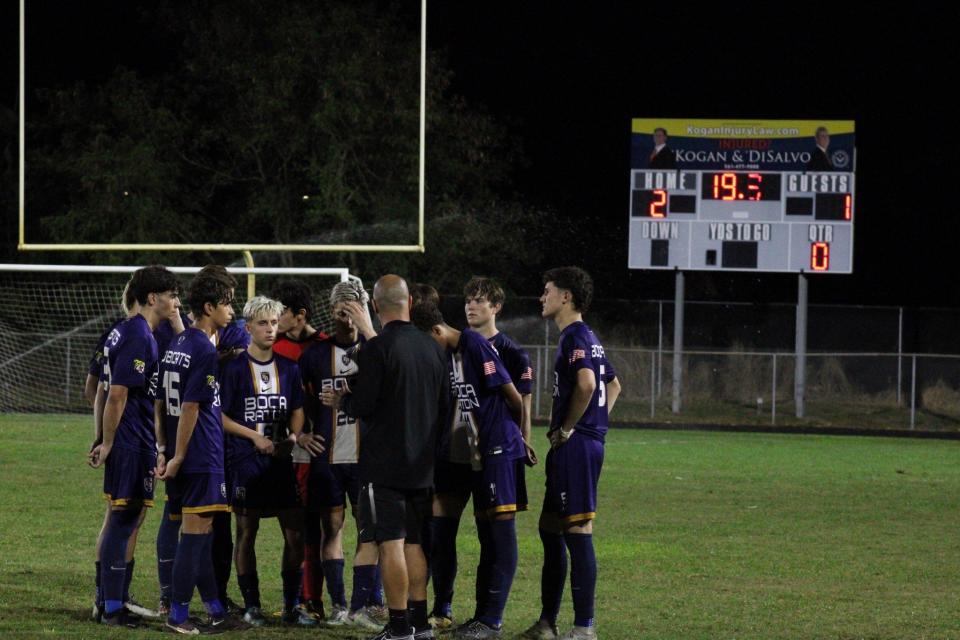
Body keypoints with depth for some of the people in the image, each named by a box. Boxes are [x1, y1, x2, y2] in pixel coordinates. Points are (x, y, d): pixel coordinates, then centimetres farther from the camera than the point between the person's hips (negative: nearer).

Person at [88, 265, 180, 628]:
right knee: (124, 520, -6)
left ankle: (108, 601, 22)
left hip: (136, 444, 10)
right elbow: (118, 394, -19)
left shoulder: (126, 332, 16)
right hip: (132, 444, -10)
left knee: (123, 520, 15)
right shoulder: (138, 338, -16)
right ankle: (112, 609, -3)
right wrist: (107, 444, -15)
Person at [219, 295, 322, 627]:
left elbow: (297, 411, 14)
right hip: (245, 462, -4)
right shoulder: (235, 368, -4)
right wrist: (255, 436, -13)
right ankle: (251, 605, 9)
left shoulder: (288, 368, 10)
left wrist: (295, 435, -7)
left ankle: (292, 606, 10)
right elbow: (220, 416, -5)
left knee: (295, 533, 0)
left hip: (281, 462, 4)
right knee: (246, 532, 1)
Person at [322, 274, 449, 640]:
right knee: (413, 543, 14)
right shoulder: (431, 348, 7)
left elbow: (363, 405, -15)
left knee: (390, 543, -4)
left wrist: (340, 401, 6)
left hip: (384, 464, -6)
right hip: (421, 465, 7)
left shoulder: (377, 349, -14)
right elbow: (445, 406, 13)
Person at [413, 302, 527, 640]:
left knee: (501, 529, -5)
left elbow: (512, 395, -12)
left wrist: (516, 432, 4)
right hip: (477, 454, 9)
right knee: (487, 536, 10)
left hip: (500, 449, -9)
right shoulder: (449, 355, 12)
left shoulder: (477, 346, -14)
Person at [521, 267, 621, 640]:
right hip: (588, 440, 11)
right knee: (550, 529, 15)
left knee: (578, 532, -9)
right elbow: (613, 385, 30)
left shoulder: (575, 337, -12)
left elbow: (586, 384, -29)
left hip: (575, 443, -11)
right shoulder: (587, 338, 19)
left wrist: (566, 428, -17)